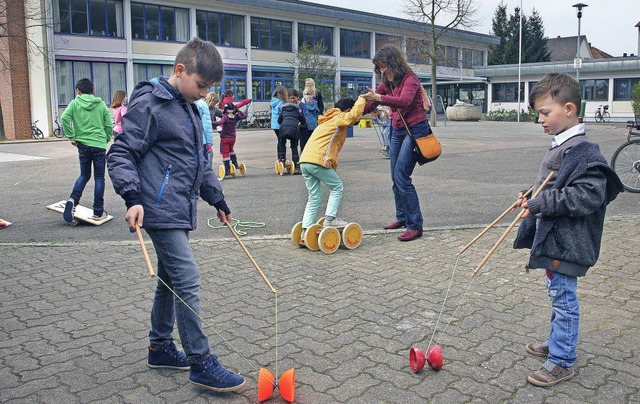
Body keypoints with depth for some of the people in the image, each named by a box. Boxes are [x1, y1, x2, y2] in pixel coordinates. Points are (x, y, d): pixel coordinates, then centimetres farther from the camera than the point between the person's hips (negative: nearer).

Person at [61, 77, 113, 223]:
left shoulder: (75, 103, 2)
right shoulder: (101, 104, 4)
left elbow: (64, 118, -12)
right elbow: (109, 126, 3)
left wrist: (72, 137, -5)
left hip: (83, 144, 1)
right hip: (99, 145, -1)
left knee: (84, 175, 17)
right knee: (99, 178, 6)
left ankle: (73, 200, -7)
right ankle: (98, 212, 8)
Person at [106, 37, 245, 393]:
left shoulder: (188, 109, 18)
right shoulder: (149, 104, -10)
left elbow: (199, 163, 26)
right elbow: (121, 154, -12)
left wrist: (217, 199, 27)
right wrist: (133, 198, -23)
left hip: (180, 211, 9)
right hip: (160, 210, -9)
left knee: (170, 280, 16)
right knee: (187, 280, -11)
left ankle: (160, 347, 31)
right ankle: (200, 362, -3)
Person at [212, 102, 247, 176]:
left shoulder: (225, 117, -18)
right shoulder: (236, 117, -4)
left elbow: (220, 122, -36)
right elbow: (244, 116, 7)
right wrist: (238, 111, 5)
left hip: (225, 138, -5)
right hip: (233, 137, 5)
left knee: (225, 153, 0)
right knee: (231, 150, 31)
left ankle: (227, 170, -3)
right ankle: (235, 163, 33)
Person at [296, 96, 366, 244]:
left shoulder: (327, 121, 32)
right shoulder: (339, 118, 2)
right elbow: (354, 115, -16)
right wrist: (361, 99, -1)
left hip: (304, 161, 9)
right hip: (318, 161, -9)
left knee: (314, 197, 11)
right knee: (337, 187, 9)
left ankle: (304, 233, 6)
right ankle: (330, 219, -2)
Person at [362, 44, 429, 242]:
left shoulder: (409, 79, -15)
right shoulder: (387, 83, 8)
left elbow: (404, 101, -34)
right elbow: (370, 103, 8)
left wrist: (379, 97, -44)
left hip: (415, 129, -8)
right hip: (397, 131, 8)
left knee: (401, 176, -16)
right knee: (395, 177, 10)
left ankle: (415, 225, -12)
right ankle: (402, 217, 26)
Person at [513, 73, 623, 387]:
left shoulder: (582, 152, -21)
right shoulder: (559, 147, 11)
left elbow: (588, 195, -29)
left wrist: (541, 204, -27)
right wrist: (530, 199, 7)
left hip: (565, 242, -10)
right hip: (552, 238, 10)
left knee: (563, 299, 1)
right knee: (557, 294, 22)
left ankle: (561, 361, 14)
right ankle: (558, 342, 39)